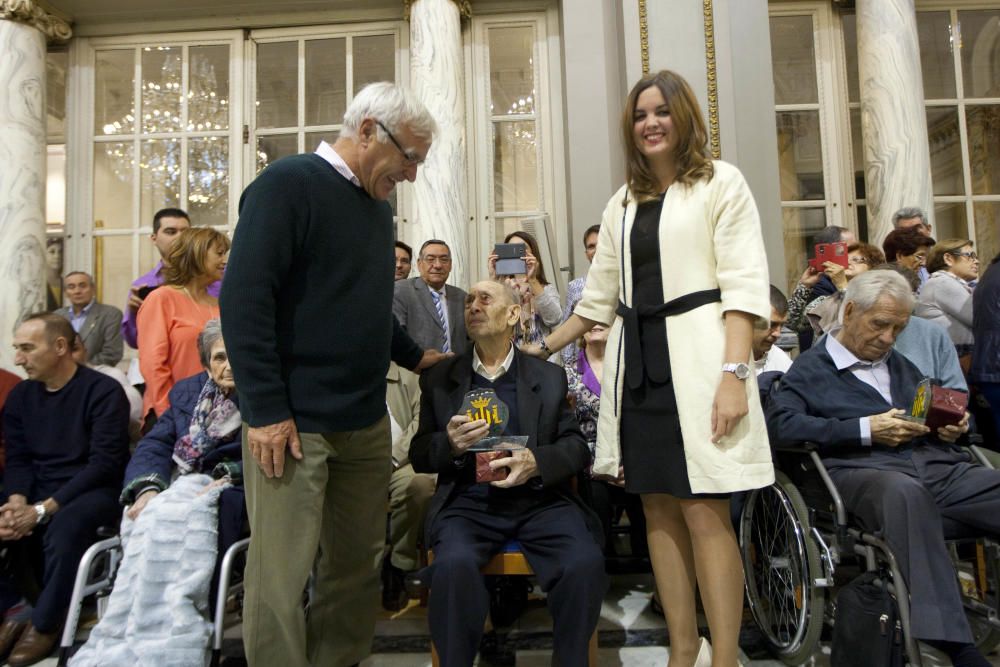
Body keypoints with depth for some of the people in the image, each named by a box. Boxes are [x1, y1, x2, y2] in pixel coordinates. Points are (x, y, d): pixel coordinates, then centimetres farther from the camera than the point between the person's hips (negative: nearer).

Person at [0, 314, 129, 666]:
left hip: (96, 490, -6)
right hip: (36, 491, 6)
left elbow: (104, 464, -18)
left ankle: (44, 624, -13)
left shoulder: (103, 391, -12)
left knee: (64, 526, -34)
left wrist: (42, 510, -23)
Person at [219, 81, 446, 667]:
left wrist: (414, 356, 20)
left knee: (359, 565, 14)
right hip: (294, 422, -7)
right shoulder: (288, 184, -8)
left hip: (367, 421, 8)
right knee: (281, 577, 1)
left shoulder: (378, 205, 15)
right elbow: (245, 300, -16)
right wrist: (267, 411, -18)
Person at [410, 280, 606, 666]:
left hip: (538, 499, 1)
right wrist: (451, 445, -11)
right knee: (453, 566, -32)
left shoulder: (550, 377, 14)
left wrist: (537, 462, -14)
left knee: (586, 564, -27)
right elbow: (419, 455, 12)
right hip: (467, 501, 0)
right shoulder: (439, 380, 14)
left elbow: (576, 446, 7)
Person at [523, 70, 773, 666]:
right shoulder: (623, 203, 19)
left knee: (704, 511, -8)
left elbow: (744, 286, -7)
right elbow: (600, 297, 21)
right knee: (660, 509, 7)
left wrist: (734, 373, -17)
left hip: (695, 353, -5)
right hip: (638, 359, 6)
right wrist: (545, 347, 20)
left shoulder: (721, 182, 3)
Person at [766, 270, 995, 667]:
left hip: (941, 467, 6)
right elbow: (780, 424, -5)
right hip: (863, 470, -6)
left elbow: (943, 411, 39)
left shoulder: (900, 365, 34)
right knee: (906, 491, -40)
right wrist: (866, 430, -9)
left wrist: (954, 424, 13)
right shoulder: (810, 369, 13)